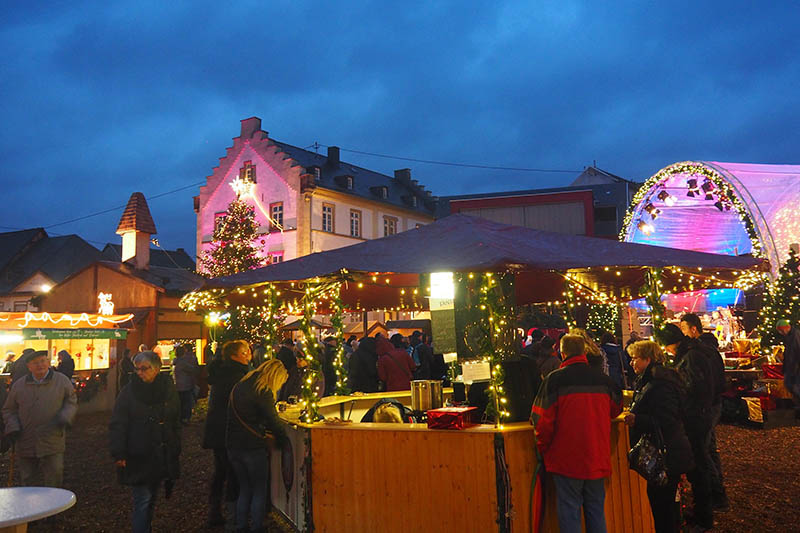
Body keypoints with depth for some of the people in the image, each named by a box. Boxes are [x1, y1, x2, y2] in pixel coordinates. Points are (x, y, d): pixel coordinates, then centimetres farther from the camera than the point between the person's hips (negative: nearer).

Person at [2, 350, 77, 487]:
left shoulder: (62, 381, 3)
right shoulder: (18, 385, 8)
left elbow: (72, 403, 10)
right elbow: (8, 410, 15)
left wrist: (65, 417, -10)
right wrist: (12, 428, -2)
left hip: (52, 445, -2)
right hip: (25, 444, 2)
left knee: (53, 479, -6)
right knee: (29, 482, 8)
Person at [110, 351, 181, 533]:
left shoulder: (168, 390, 4)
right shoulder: (128, 392, -6)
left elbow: (176, 424, 13)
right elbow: (117, 426, -6)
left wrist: (175, 451, 12)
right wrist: (119, 454, -12)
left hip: (161, 458, 4)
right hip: (137, 458, -4)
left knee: (151, 500, 15)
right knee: (142, 501, -5)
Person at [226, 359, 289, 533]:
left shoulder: (239, 386, 11)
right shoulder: (263, 391, -14)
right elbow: (274, 420, -14)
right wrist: (284, 440, -1)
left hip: (232, 445, 7)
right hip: (253, 447, -7)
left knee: (244, 489, 18)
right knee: (259, 490, 6)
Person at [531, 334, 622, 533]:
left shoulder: (554, 379, -12)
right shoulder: (604, 380, 0)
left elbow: (543, 420, -12)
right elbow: (616, 409, 18)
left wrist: (543, 449, 3)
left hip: (567, 459, -4)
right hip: (598, 460, 4)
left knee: (569, 511, 5)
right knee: (596, 511, 16)